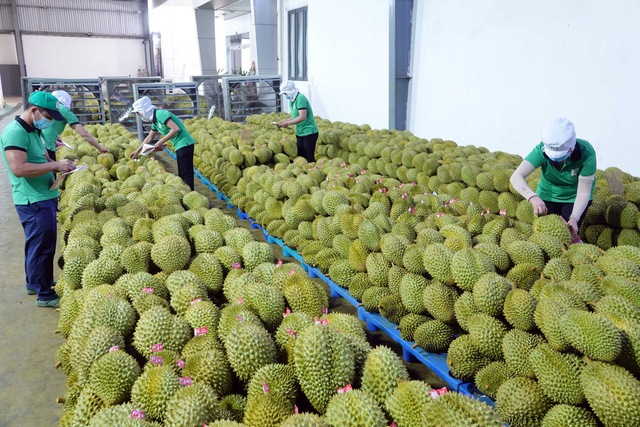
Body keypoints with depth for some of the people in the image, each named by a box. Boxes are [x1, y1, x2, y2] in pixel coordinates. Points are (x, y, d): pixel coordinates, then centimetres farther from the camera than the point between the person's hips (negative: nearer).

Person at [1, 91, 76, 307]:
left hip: (44, 197, 10)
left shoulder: (33, 130, 12)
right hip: (34, 201, -10)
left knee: (38, 244, 21)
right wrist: (54, 165, -24)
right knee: (42, 246, -2)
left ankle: (35, 283, 36)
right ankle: (45, 294, 10)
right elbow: (18, 168, -27)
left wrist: (58, 165, 3)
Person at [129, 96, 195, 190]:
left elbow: (176, 129, -25)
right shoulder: (155, 120, 14)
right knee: (182, 174, 15)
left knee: (186, 175, -7)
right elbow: (149, 138, 27)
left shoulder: (160, 114, -15)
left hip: (184, 144, -10)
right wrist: (137, 150, 32)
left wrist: (161, 142, -18)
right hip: (180, 146, 10)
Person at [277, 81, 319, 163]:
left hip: (309, 132, -9)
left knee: (309, 158, -5)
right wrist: (284, 121, 1)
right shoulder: (292, 101, 10)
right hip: (300, 133, 9)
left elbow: (302, 117, -25)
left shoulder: (300, 98, -17)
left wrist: (287, 123, -19)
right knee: (300, 156, 11)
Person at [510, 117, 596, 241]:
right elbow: (516, 176, -38)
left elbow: (583, 192, -27)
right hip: (548, 194, 1)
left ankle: (574, 240, 23)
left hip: (574, 197, -1)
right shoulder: (542, 150, -29)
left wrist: (574, 218, -41)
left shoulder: (586, 153, -31)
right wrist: (533, 197, -55)